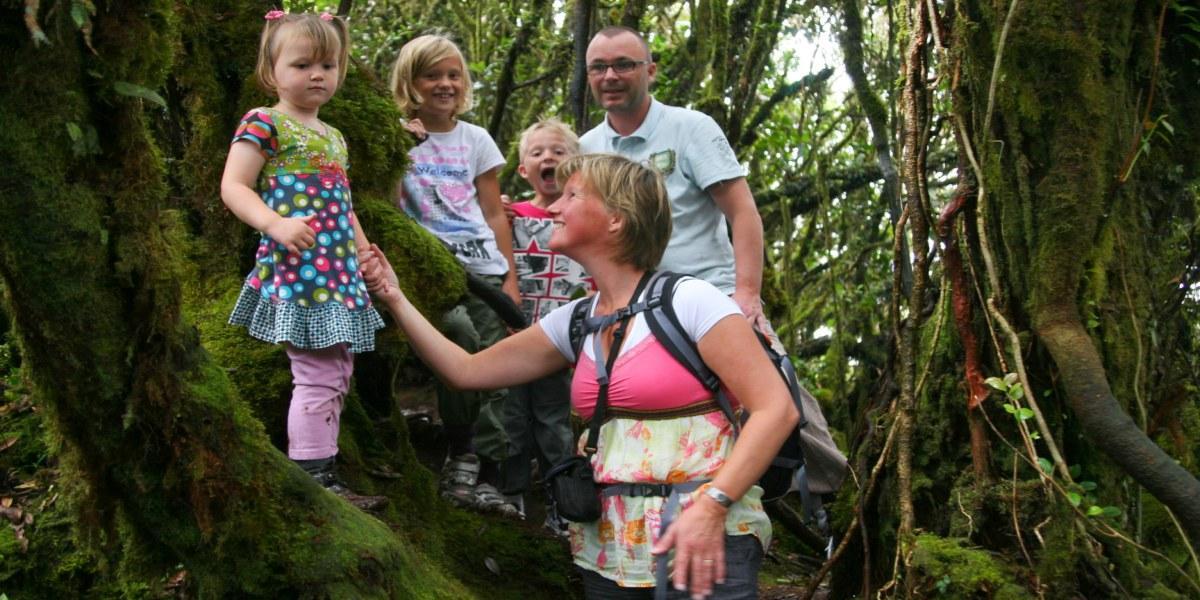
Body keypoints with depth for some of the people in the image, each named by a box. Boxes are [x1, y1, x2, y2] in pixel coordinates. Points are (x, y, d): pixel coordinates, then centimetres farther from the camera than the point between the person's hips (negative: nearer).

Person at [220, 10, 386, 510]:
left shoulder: (333, 137, 20)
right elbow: (233, 187, -11)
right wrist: (276, 224, -26)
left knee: (337, 375, 11)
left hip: (338, 273, 9)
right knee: (318, 375, -10)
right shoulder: (265, 123, -4)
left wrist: (367, 256, 23)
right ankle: (313, 480, -2)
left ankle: (323, 477, 20)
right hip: (297, 269, -9)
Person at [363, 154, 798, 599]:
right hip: (609, 549, 6)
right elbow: (466, 370, 14)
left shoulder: (689, 300, -10)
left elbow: (776, 409, -14)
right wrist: (395, 299, 7)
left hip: (707, 538, -6)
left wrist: (712, 506, -23)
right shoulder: (574, 322, 9)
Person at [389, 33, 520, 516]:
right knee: (461, 335, -30)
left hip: (483, 266, 4)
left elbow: (494, 215, 15)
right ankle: (460, 453, -14)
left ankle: (485, 477, 2)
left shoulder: (476, 139, 15)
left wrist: (510, 278, 8)